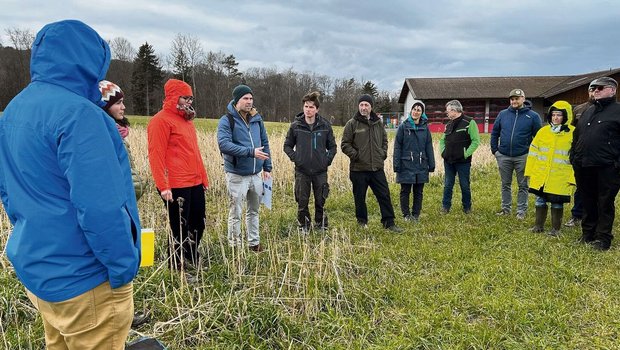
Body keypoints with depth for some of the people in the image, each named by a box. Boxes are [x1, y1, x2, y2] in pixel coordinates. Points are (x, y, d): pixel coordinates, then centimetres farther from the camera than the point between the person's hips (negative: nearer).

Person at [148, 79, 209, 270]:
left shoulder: (186, 120, 17)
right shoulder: (161, 120, -9)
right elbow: (156, 155, -15)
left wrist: (203, 177, 18)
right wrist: (163, 186, -20)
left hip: (195, 183, 9)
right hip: (176, 186, -9)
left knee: (198, 224, 17)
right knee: (179, 228, 2)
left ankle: (191, 259, 37)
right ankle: (177, 269, 18)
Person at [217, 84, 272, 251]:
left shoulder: (257, 119, 7)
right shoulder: (227, 120, -10)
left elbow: (265, 143, 14)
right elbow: (224, 144, -23)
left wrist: (267, 167, 10)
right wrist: (250, 152, -28)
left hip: (256, 174, 6)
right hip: (237, 175, -5)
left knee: (253, 211, 17)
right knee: (235, 214, 4)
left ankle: (254, 242, 31)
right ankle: (235, 246, 18)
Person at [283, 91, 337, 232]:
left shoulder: (325, 125, 0)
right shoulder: (295, 126, -1)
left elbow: (332, 146, 9)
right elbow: (287, 146, 7)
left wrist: (328, 160, -3)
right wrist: (295, 158, -6)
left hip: (320, 171, 0)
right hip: (302, 171, 0)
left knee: (320, 202, 9)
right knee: (302, 202, 6)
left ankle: (321, 227, 25)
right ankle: (304, 228, 23)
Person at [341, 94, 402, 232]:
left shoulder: (378, 123, 10)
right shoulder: (352, 124, -4)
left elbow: (384, 140, 23)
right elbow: (345, 144, -4)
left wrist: (383, 153, 10)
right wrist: (356, 155, -11)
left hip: (377, 168, 4)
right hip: (358, 169, -3)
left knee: (384, 195, 5)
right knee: (360, 198, 8)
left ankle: (389, 222, 15)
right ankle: (362, 222, 25)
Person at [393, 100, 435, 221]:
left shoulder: (425, 127, 6)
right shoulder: (403, 127, -2)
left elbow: (429, 147, 9)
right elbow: (397, 146, -3)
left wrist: (431, 164, 7)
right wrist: (396, 164, -8)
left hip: (421, 165, 3)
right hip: (406, 165, -3)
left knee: (419, 192, 9)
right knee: (405, 191, 5)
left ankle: (416, 214, 21)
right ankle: (406, 214, 18)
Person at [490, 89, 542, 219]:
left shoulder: (533, 116, -2)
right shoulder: (503, 114, 5)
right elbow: (494, 133, 10)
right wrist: (495, 150, 4)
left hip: (522, 157, -2)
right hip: (503, 156, 2)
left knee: (523, 185, 7)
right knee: (505, 184, 12)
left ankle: (521, 210, 17)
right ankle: (506, 208, 24)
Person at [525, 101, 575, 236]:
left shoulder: (573, 133, -5)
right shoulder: (543, 131, 4)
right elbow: (533, 152, 8)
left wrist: (573, 177, -10)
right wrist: (530, 171, 5)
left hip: (560, 178, -3)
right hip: (540, 176, 3)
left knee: (557, 203, 8)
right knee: (540, 200, 12)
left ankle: (555, 228, 24)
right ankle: (539, 225, 27)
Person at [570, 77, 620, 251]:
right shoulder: (588, 112, 18)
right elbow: (576, 137, 22)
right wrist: (573, 158, 13)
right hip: (583, 167, 6)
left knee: (605, 204, 2)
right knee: (588, 202, 13)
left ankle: (603, 238, 11)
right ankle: (587, 234, 24)